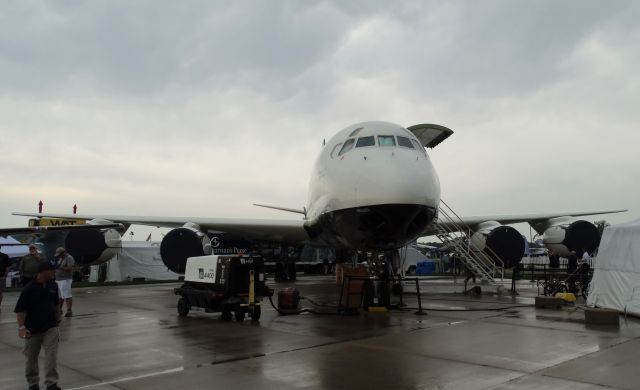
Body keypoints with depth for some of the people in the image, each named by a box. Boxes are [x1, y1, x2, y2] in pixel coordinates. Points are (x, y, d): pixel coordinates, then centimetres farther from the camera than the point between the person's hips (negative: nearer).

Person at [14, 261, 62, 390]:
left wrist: (57, 320, 17)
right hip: (32, 329, -2)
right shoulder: (29, 288, -15)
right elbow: (20, 310, -13)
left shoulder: (53, 285, 0)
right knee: (31, 358, 12)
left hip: (50, 327, 3)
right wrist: (21, 327, -20)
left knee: (52, 356, -7)